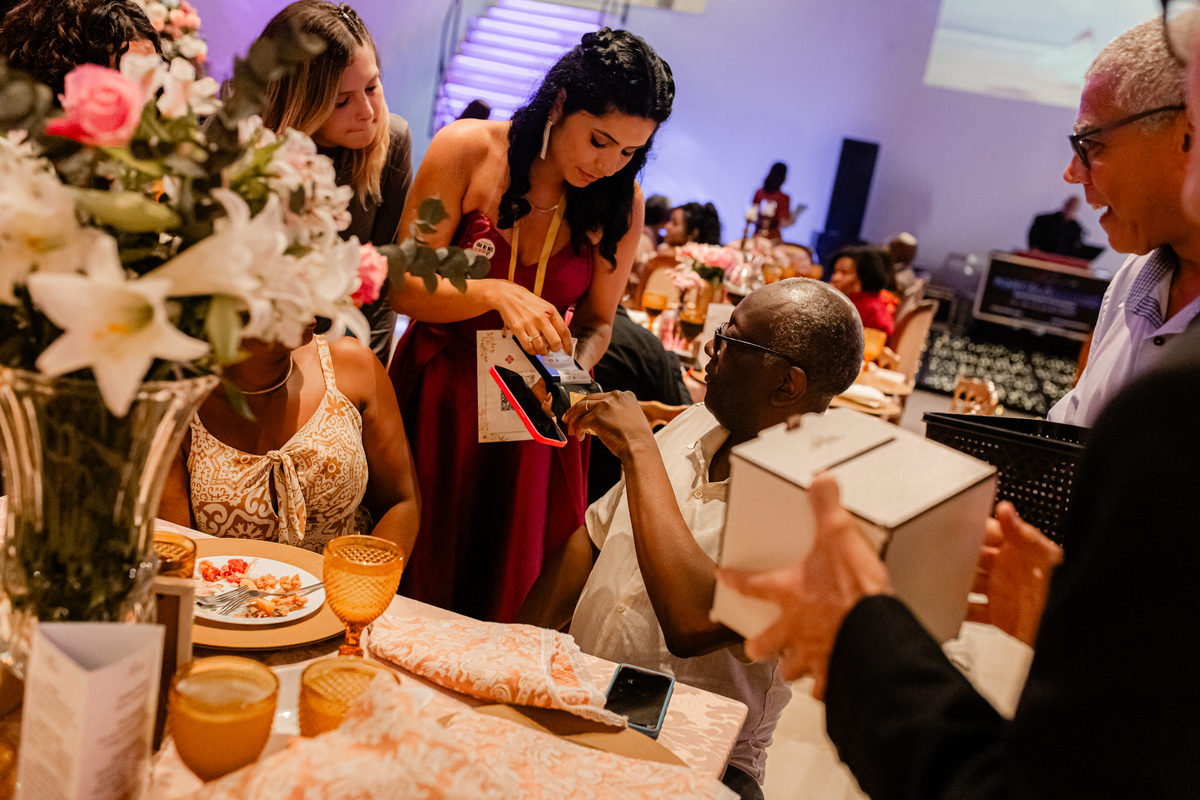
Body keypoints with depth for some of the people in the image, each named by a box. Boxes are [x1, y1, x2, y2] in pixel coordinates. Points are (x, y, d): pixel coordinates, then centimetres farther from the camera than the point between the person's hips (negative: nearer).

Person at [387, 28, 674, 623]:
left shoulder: (621, 202, -6)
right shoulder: (468, 150, -12)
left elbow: (596, 321, 5)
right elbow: (402, 287, -11)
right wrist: (497, 293, -27)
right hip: (438, 395, -1)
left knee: (507, 592, 11)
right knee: (413, 586, 13)